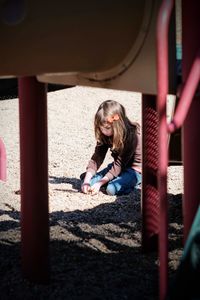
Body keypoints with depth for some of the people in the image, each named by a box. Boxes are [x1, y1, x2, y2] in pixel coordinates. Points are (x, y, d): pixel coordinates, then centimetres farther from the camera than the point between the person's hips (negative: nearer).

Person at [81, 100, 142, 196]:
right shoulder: (104, 135, -8)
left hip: (134, 169, -7)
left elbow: (120, 164, -28)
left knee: (111, 189, -31)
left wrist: (100, 183, -32)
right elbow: (97, 157, -12)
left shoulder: (131, 135, -28)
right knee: (87, 182, -10)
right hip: (118, 166, 7)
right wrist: (86, 180, -24)